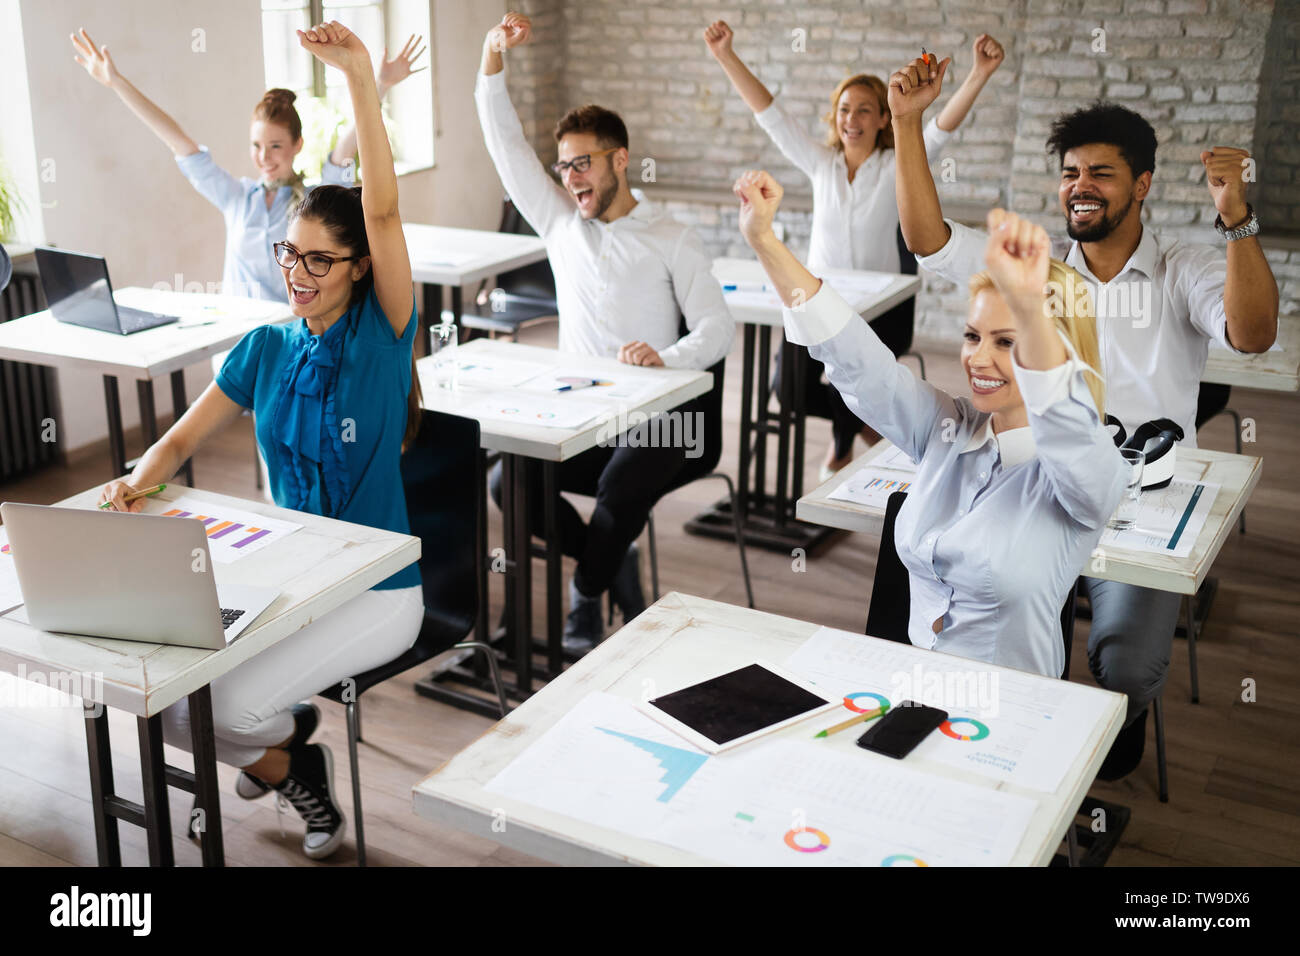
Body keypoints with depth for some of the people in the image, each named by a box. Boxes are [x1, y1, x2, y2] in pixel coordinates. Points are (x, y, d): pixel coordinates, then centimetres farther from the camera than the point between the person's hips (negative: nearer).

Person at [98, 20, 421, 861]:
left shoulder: (383, 333, -10)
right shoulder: (265, 350, 5)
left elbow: (383, 211, -24)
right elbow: (181, 441, 9)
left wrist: (361, 78, -34)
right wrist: (139, 482, -15)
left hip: (375, 589, -5)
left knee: (231, 703, -22)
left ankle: (282, 745, 15)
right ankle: (285, 754, 18)